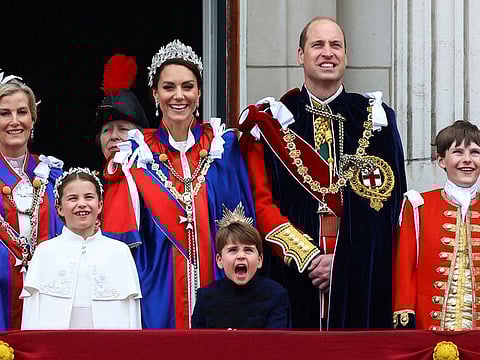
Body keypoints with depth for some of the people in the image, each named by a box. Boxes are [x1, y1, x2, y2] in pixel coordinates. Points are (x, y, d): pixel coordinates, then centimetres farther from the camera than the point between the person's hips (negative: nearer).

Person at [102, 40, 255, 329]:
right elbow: (121, 235, 3)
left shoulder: (224, 147, 6)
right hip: (158, 294, -1)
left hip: (215, 288, 1)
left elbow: (244, 225, 11)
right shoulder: (138, 154, 3)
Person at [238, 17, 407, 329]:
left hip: (362, 277, 1)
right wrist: (307, 256, -12)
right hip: (293, 274, -1)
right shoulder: (272, 121, 6)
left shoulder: (375, 119, 8)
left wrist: (344, 260, -9)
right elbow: (261, 203, 0)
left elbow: (389, 202, 2)